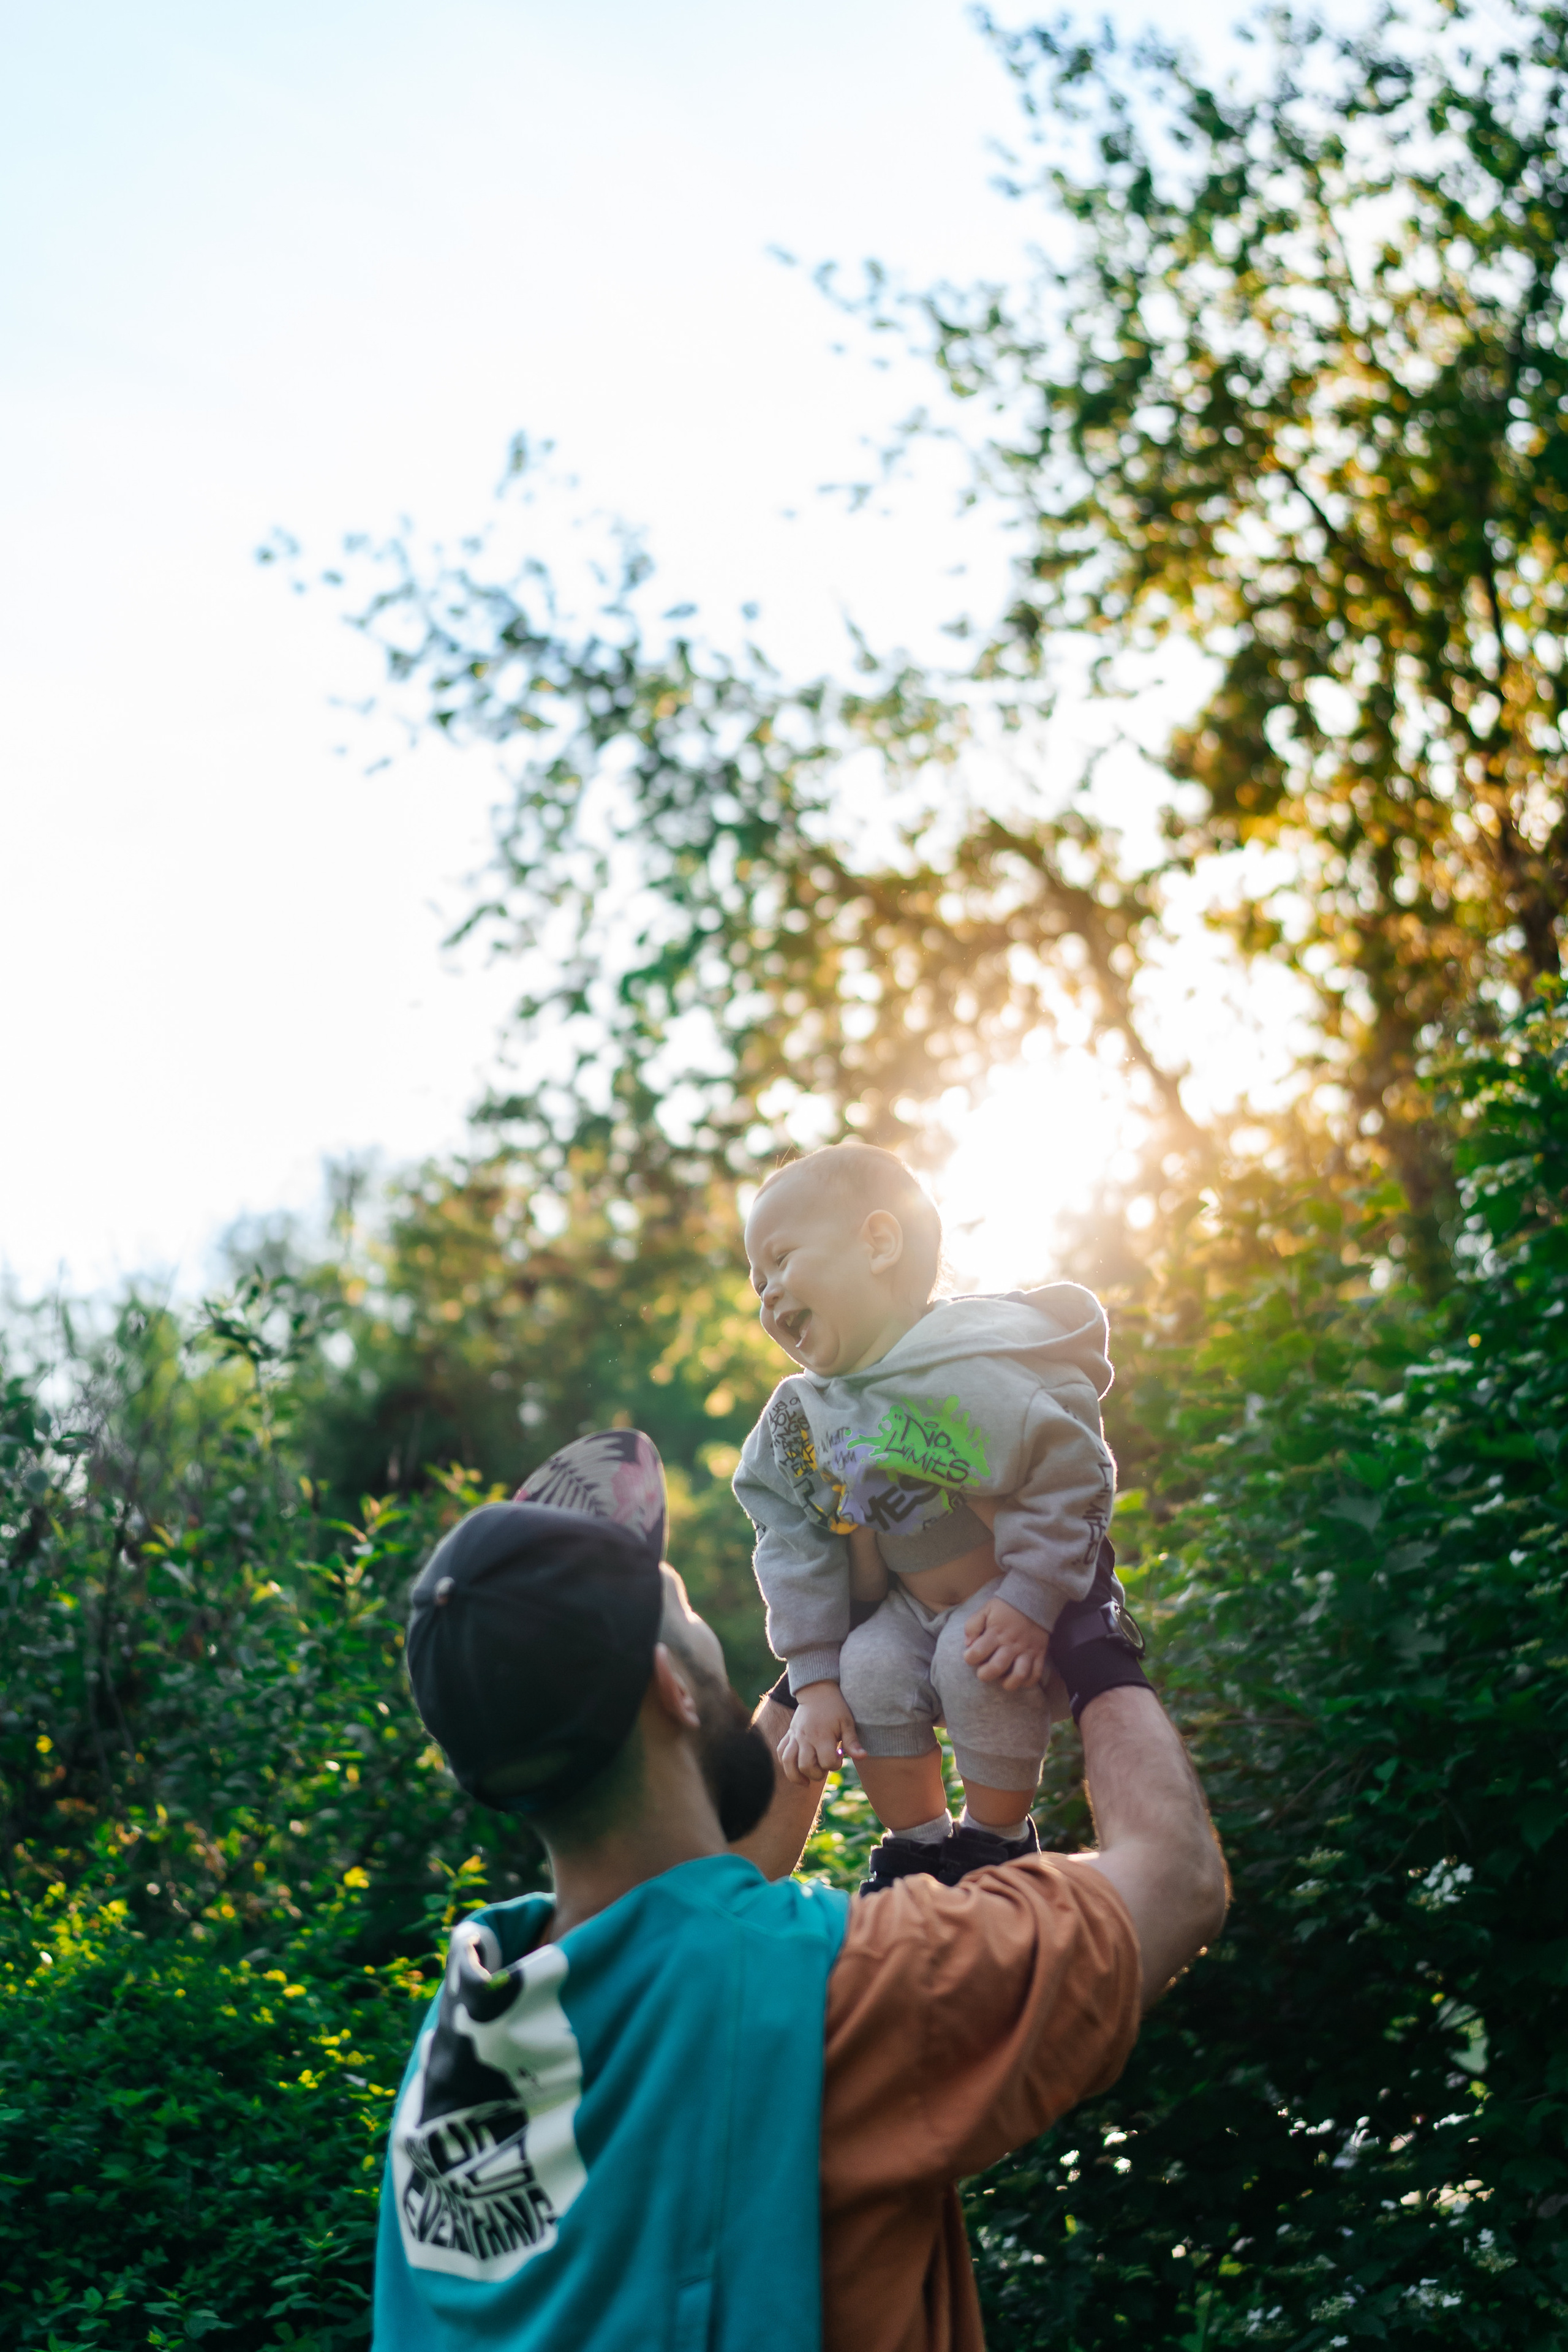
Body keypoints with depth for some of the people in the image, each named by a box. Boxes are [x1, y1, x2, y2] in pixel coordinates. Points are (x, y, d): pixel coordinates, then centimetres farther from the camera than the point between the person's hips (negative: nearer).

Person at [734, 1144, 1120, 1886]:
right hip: (913, 1602, 6)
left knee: (977, 1667, -31)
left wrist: (1030, 1605, -27)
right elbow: (797, 1552, -1)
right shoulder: (799, 1417, -5)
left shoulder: (975, 1366, -28)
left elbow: (1070, 1477, -24)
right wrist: (813, 1682, -7)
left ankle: (998, 1839, -7)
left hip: (1026, 1587, -6)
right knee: (869, 1671, -20)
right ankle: (915, 1845, 3)